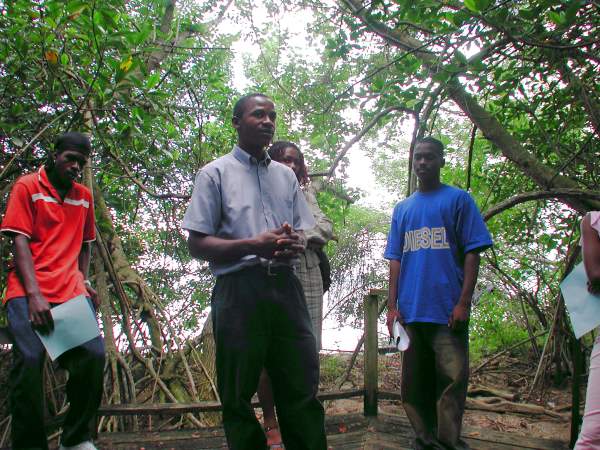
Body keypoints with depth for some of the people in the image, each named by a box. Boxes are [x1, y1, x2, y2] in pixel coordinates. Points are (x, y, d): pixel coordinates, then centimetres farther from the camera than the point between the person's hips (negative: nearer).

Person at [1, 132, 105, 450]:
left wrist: (82, 281, 7)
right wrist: (34, 295, -14)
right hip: (29, 293, -3)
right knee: (29, 360, -17)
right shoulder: (27, 186, 6)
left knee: (93, 354, -13)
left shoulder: (84, 197, 18)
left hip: (72, 293, 3)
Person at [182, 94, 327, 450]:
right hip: (239, 291, -4)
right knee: (238, 396, 5)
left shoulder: (286, 175, 18)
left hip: (286, 289, 4)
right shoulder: (216, 173, 4)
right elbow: (197, 244, -3)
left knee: (303, 389, 6)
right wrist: (254, 245, -18)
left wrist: (296, 244, -5)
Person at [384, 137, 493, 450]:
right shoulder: (402, 209, 16)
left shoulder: (458, 199, 5)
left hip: (448, 311, -4)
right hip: (411, 311, 4)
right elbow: (395, 259, 14)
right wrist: (392, 305, 5)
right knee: (415, 383, 9)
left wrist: (464, 302, -10)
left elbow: (472, 252, -1)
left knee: (452, 379, -5)